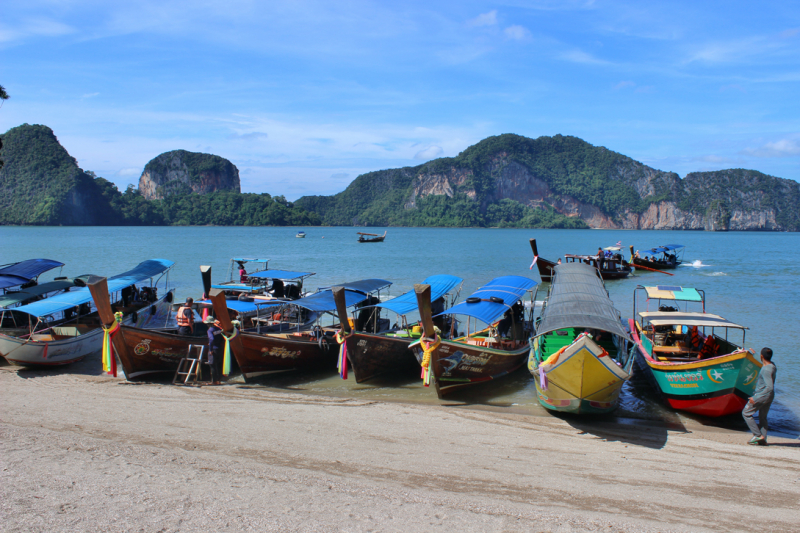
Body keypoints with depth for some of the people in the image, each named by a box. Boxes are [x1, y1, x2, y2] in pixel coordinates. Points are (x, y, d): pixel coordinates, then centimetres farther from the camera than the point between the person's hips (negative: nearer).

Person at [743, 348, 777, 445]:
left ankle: (758, 435, -1)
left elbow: (770, 387, -31)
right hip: (769, 397, 9)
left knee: (746, 413, 3)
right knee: (763, 417, 16)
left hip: (761, 396, -9)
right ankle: (763, 439, 15)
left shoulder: (766, 370, -26)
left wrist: (755, 398, -28)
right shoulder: (772, 365, 4)